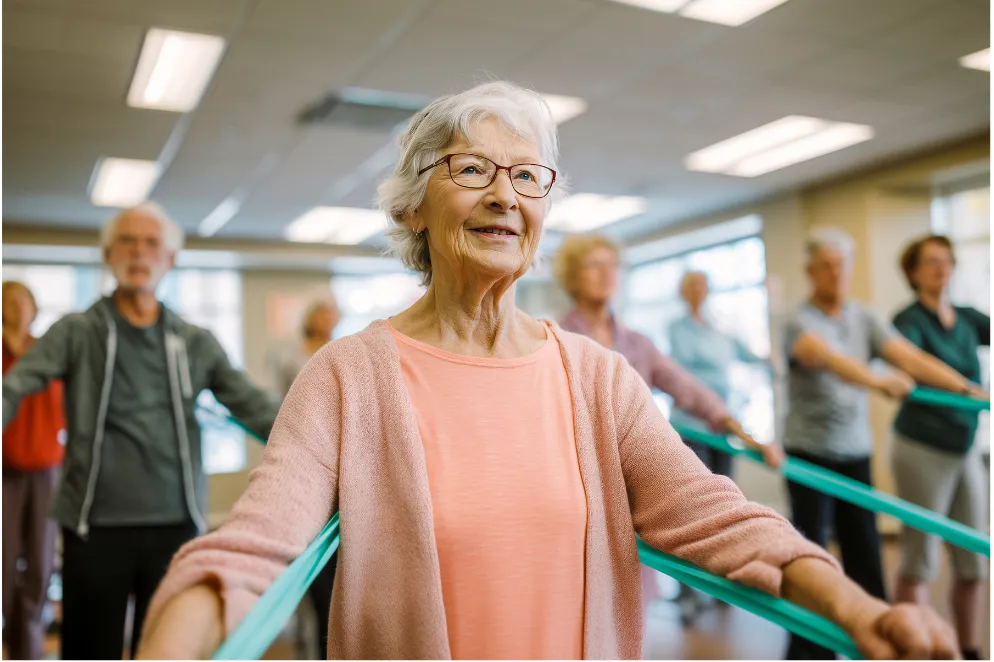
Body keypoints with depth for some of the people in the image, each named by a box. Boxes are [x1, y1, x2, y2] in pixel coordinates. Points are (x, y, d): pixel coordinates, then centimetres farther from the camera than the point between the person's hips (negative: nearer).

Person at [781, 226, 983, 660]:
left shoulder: (866, 319, 5)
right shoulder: (800, 322, -11)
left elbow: (909, 356, -9)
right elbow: (828, 358, -31)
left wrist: (965, 387, -23)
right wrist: (878, 381, -48)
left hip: (856, 453, 4)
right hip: (810, 453, -4)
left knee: (865, 555, 6)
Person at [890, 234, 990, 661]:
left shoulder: (968, 319, 11)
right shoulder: (910, 320, -8)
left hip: (966, 450, 6)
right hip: (923, 448, -6)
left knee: (974, 561, 9)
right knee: (920, 561, -1)